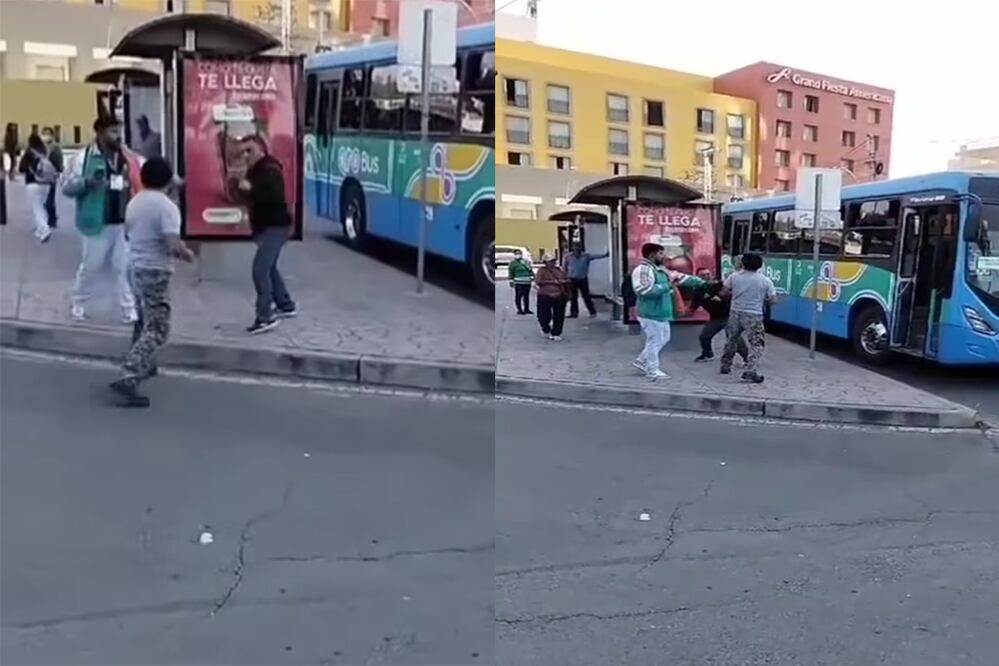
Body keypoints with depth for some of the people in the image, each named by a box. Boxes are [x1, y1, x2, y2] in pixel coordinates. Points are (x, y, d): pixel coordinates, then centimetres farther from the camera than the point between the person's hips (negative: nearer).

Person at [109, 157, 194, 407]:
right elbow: (174, 247, -25)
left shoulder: (134, 202, 8)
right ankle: (128, 378, -20)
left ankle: (143, 366, 41)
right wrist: (188, 255, -5)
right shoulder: (167, 207, -17)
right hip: (155, 272, -9)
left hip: (136, 266, 9)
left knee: (144, 321, 26)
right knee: (156, 329, -8)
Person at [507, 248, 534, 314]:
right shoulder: (513, 263, 2)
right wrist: (511, 280, -8)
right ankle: (519, 310, -2)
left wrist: (532, 276, 11)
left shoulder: (527, 262, 17)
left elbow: (530, 270, 21)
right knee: (518, 296, -7)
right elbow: (511, 273, -2)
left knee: (526, 296, 10)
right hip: (518, 282, -5)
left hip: (527, 282, 5)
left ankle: (526, 309, 19)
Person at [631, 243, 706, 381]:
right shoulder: (643, 270, -17)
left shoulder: (660, 269, 14)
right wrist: (668, 286, -22)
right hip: (651, 314, -10)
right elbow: (646, 290, -29)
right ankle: (652, 371, 9)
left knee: (663, 338, 19)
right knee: (655, 340, -3)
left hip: (660, 313, 10)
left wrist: (701, 282, 16)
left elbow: (680, 277, 17)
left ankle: (642, 361, 29)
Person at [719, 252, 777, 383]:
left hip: (736, 313, 3)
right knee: (756, 344, 0)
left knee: (731, 340, 21)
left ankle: (725, 366, 31)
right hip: (754, 316, -3)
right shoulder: (765, 280, -4)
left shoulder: (734, 276, -1)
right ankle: (750, 372, -12)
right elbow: (773, 300, -2)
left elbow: (724, 292, 5)